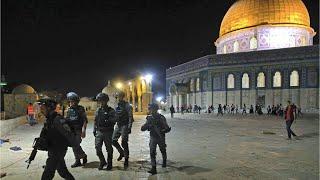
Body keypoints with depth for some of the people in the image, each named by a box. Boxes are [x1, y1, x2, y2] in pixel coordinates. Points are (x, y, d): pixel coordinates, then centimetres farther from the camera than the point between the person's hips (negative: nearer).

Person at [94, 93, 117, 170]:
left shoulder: (111, 110, -4)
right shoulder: (98, 110, 10)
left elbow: (114, 120, -12)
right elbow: (95, 121, 17)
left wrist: (108, 120, -30)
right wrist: (94, 130, 13)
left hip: (108, 132, -4)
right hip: (99, 132, 4)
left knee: (109, 148, 5)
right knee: (97, 147, -1)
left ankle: (109, 163, 22)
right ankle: (102, 161, 20)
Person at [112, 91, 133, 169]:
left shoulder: (127, 106, -11)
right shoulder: (117, 105, 9)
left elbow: (130, 117, -14)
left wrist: (129, 127, -19)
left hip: (124, 126, -7)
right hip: (118, 125, 7)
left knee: (124, 143, -4)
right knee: (113, 140, 8)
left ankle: (126, 159, 11)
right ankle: (121, 153, 30)